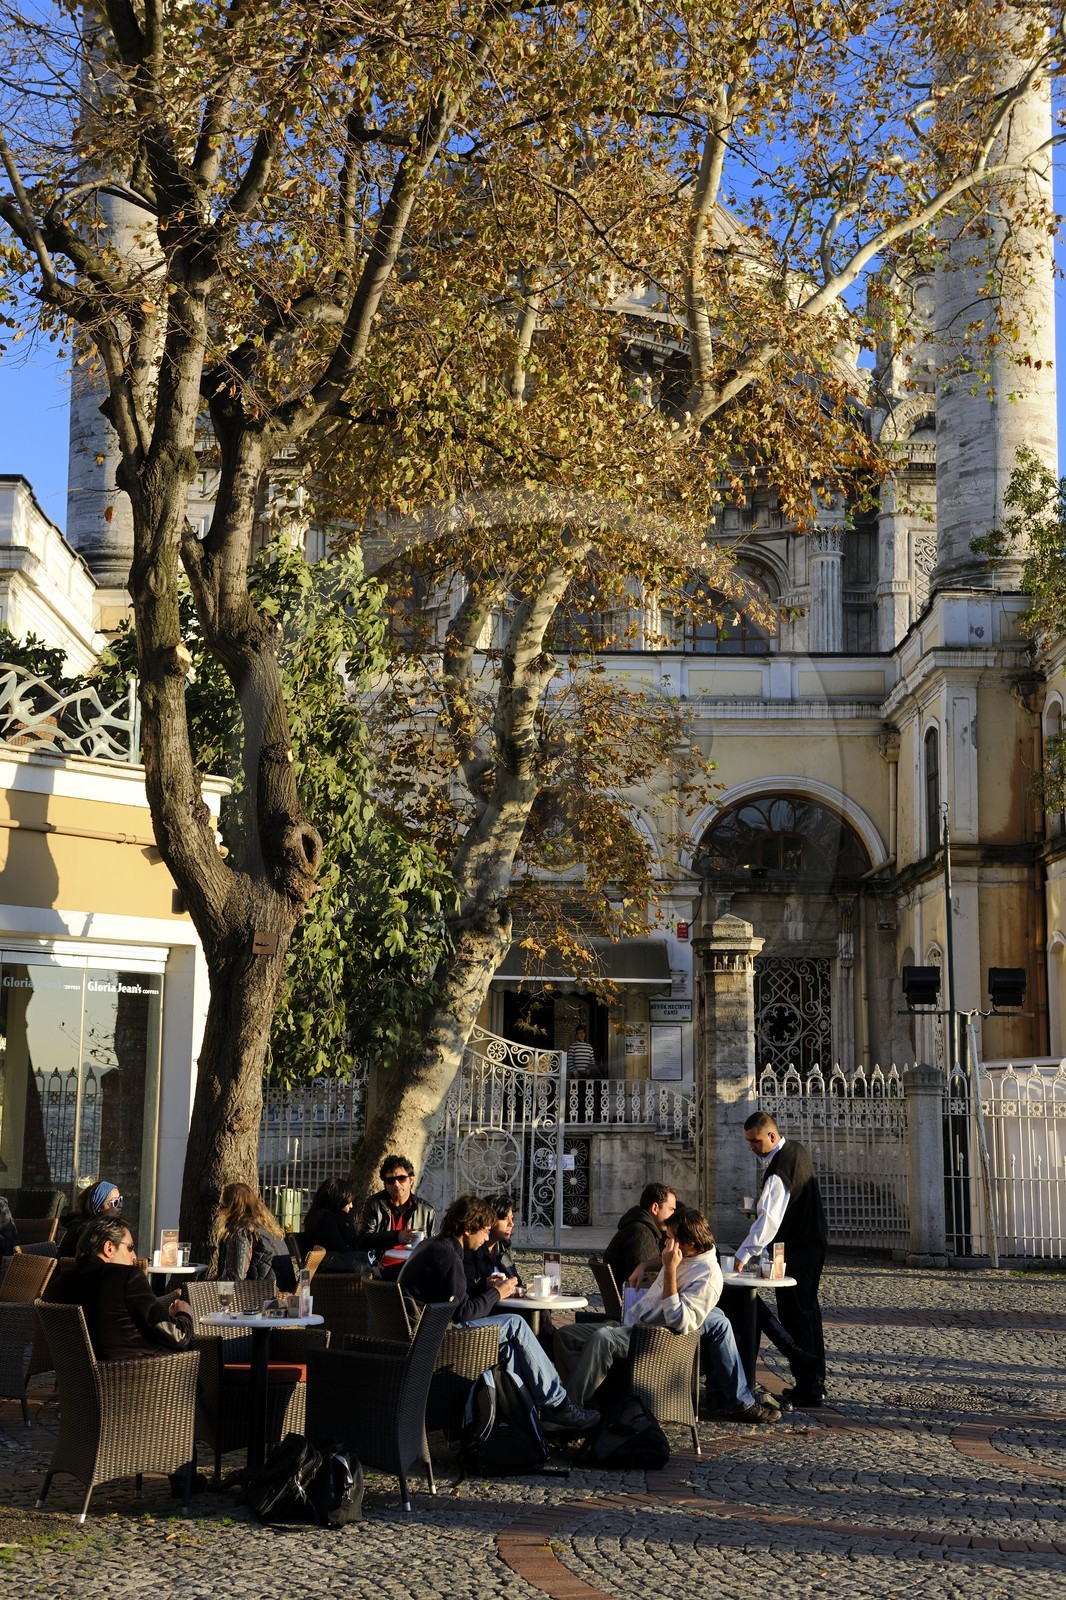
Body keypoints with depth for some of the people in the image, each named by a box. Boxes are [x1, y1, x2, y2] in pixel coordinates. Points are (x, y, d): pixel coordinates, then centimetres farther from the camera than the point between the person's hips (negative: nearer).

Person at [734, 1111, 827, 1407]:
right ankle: (816, 1381, 26)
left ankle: (807, 1388, -5)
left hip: (796, 1252, -11)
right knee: (808, 1309, 17)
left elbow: (768, 1218, -35)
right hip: (814, 1241, 11)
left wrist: (744, 1254, -38)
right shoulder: (798, 1149, 4)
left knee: (795, 1316, -7)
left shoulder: (779, 1170, -27)